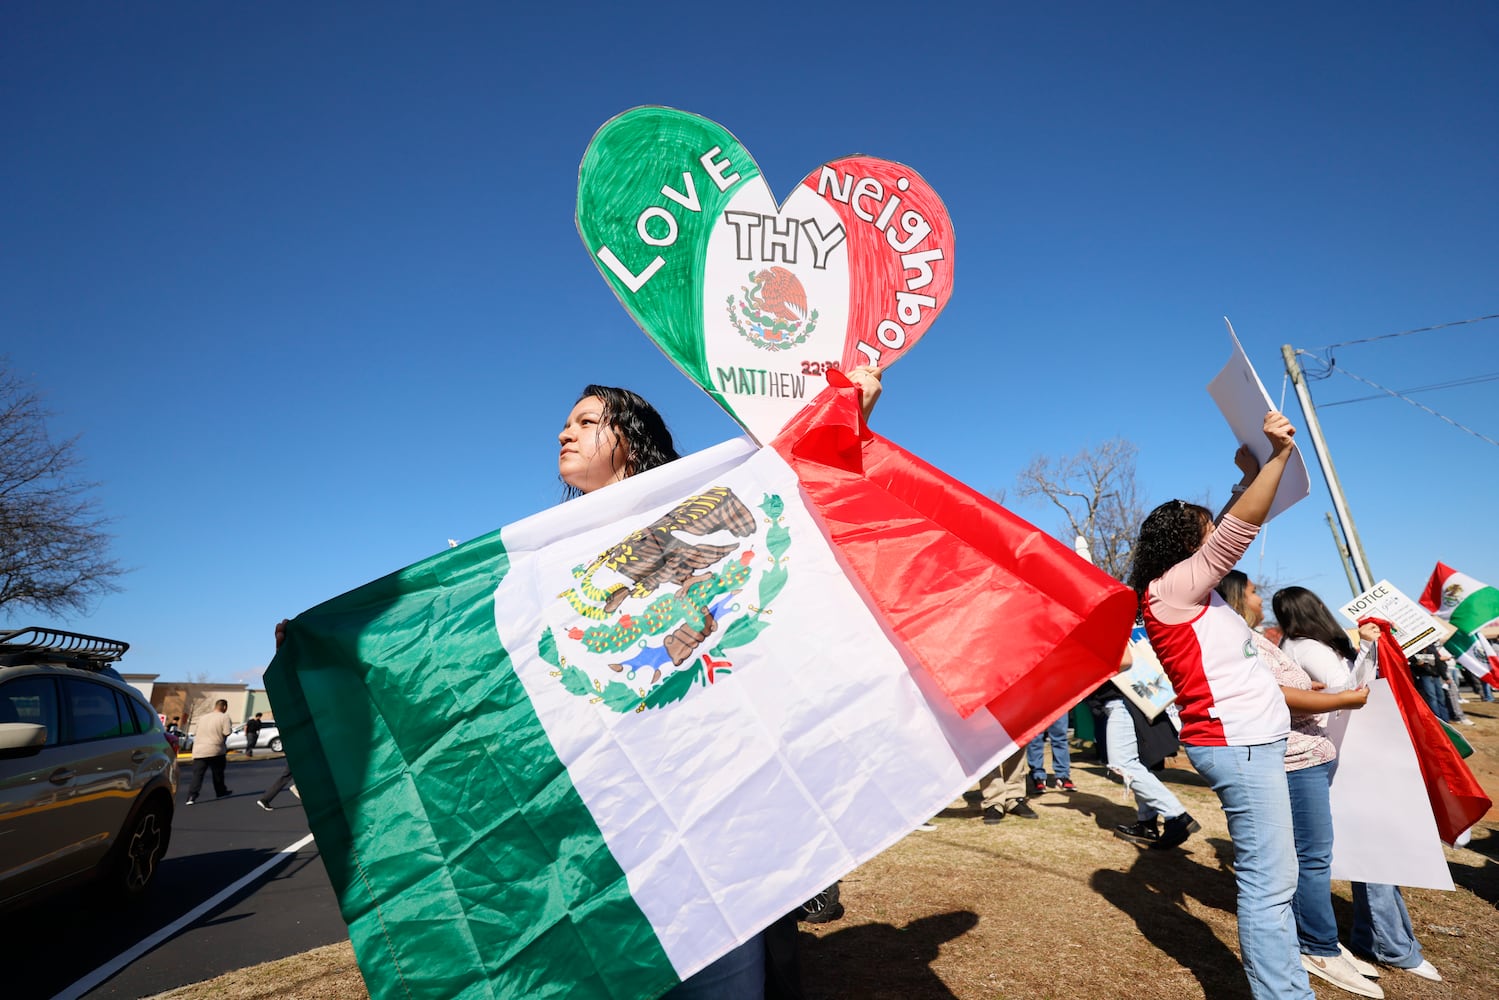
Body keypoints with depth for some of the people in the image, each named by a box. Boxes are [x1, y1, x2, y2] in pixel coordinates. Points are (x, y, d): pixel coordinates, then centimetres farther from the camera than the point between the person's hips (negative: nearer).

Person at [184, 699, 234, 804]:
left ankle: (192, 796, -14)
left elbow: (197, 733, 24)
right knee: (218, 773, 13)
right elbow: (227, 732, -13)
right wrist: (231, 729, 7)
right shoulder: (224, 717, -3)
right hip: (215, 751, -4)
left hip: (199, 751, 4)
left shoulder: (203, 718, 17)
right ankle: (221, 792, 26)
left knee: (197, 775, -1)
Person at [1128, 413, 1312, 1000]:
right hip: (1237, 744, -10)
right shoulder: (1168, 589, -11)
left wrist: (1250, 476, 24)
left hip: (1252, 740, 10)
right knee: (1269, 885, -7)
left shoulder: (1191, 591, 16)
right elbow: (1239, 531, -18)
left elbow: (1230, 533, 28)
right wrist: (1280, 455, -14)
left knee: (1273, 879, 13)